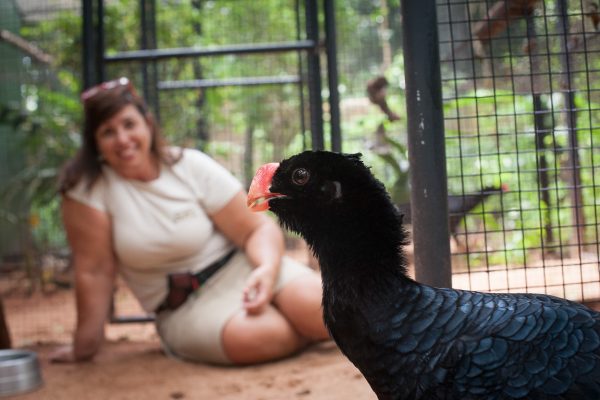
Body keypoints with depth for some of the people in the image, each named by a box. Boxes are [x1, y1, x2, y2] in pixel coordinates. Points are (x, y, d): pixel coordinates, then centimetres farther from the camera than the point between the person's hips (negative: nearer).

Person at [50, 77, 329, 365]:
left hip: (239, 270, 1)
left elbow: (258, 228, -6)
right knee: (252, 336, -33)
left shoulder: (192, 166, -6)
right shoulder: (86, 187, -10)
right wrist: (84, 348, -4)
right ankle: (312, 327, 0)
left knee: (318, 307, -28)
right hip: (184, 309, -1)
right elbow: (94, 270, -8)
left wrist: (267, 269, -25)